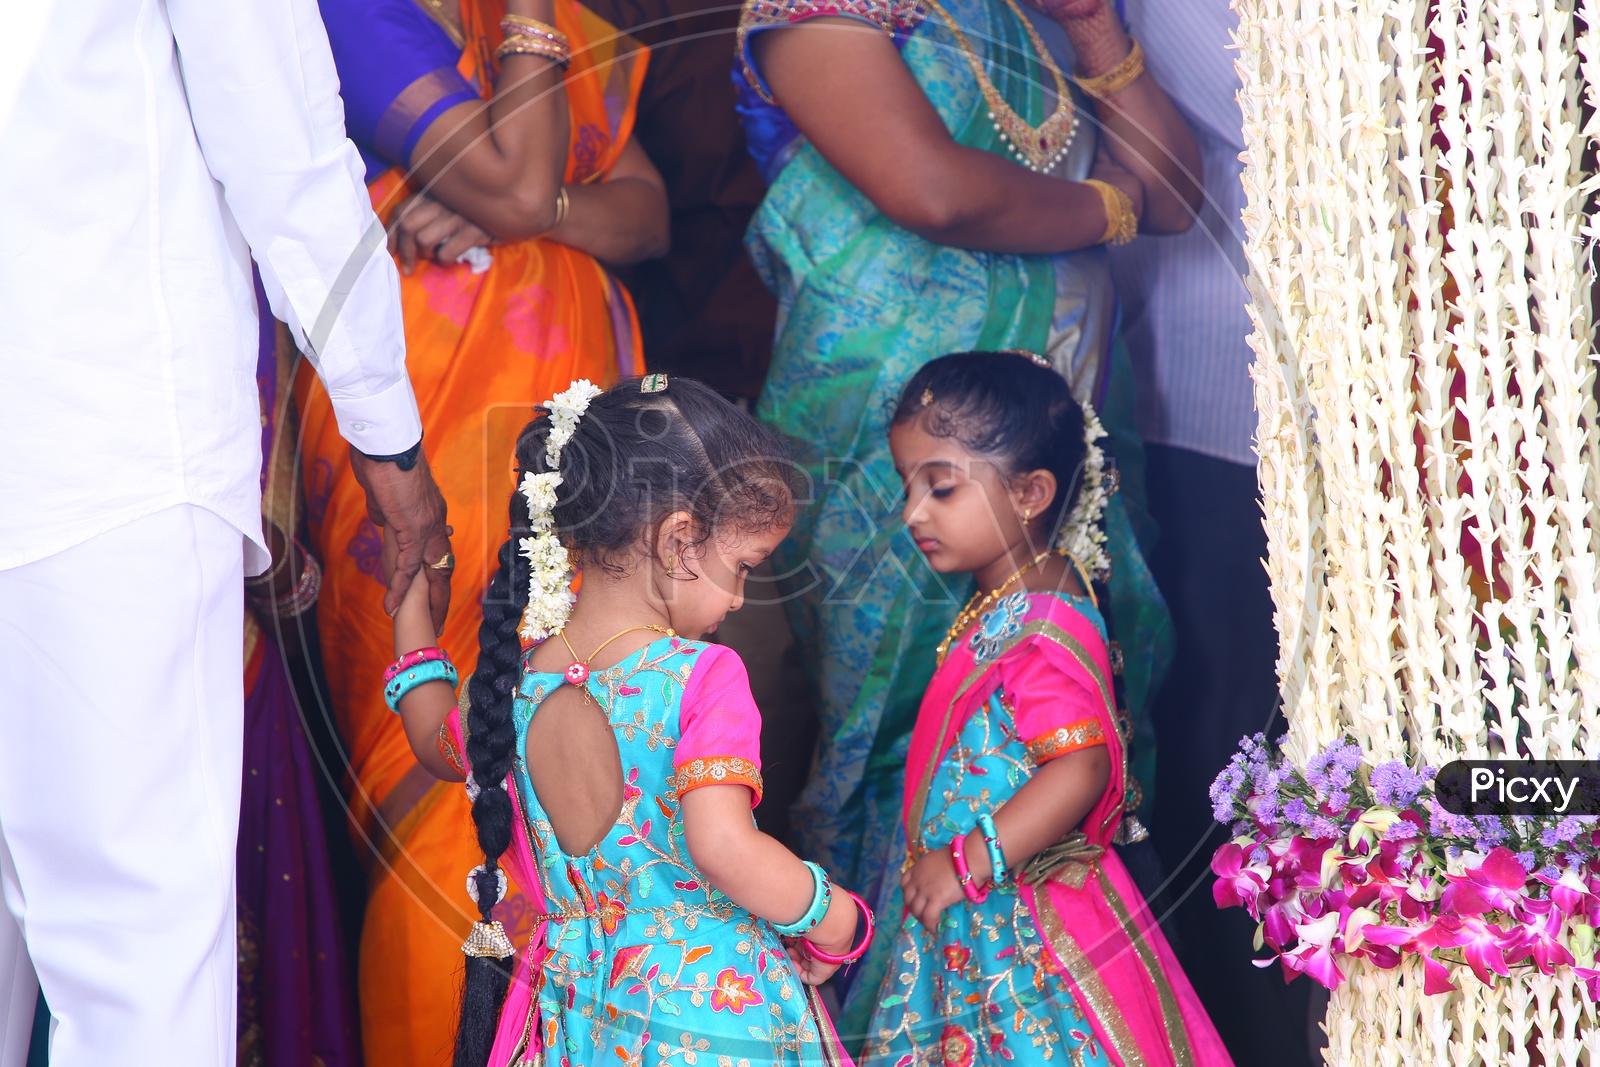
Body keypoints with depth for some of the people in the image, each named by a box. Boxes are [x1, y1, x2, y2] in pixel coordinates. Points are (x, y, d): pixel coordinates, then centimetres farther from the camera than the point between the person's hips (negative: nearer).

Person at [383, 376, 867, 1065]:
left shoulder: (516, 680, 0)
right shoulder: (701, 678, -19)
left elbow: (438, 744, 23)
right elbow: (722, 846, -30)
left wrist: (412, 603, 35)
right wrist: (831, 916, -13)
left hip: (577, 1010, 6)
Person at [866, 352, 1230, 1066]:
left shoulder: (1046, 633, -23)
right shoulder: (1002, 606, 7)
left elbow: (1080, 769, -32)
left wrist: (967, 863, -29)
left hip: (1023, 934, -9)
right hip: (967, 914, 9)